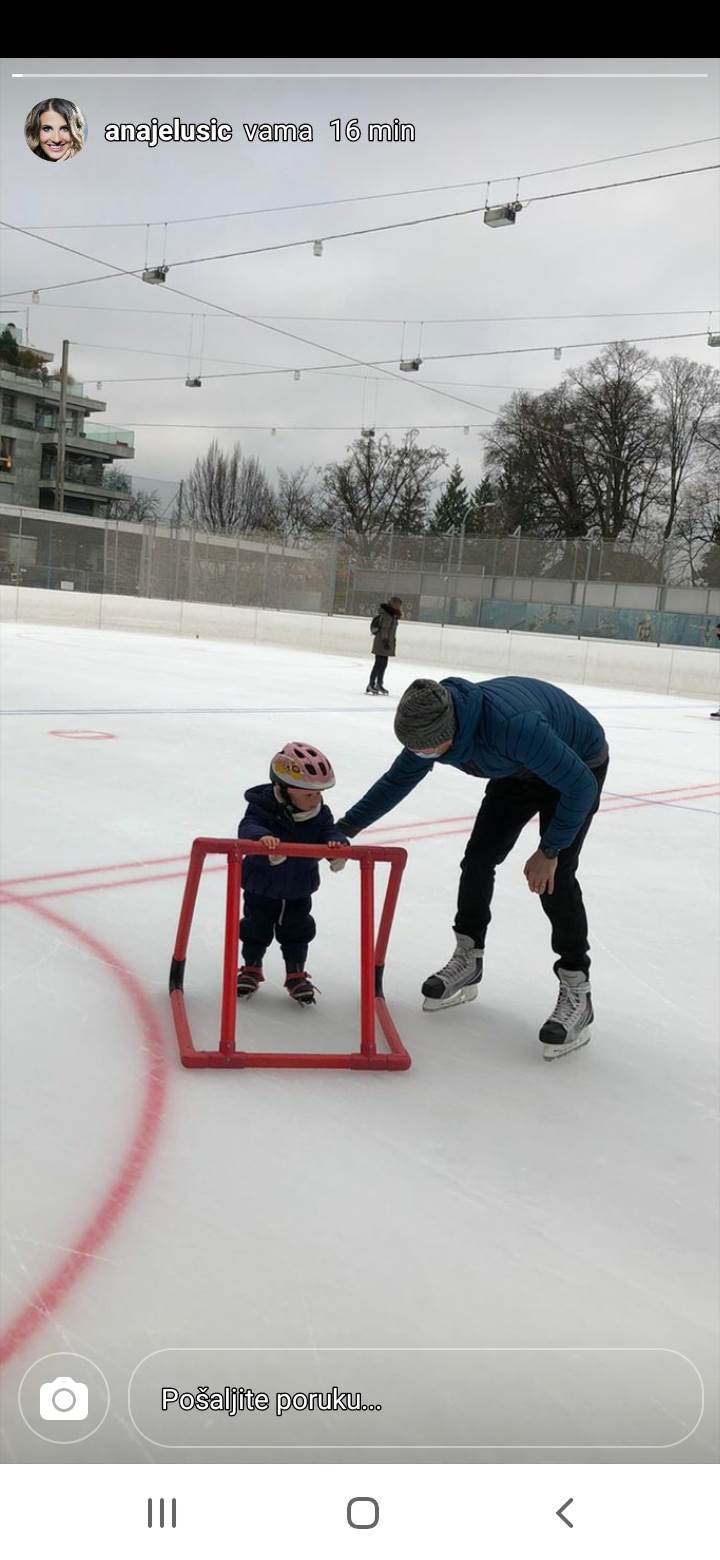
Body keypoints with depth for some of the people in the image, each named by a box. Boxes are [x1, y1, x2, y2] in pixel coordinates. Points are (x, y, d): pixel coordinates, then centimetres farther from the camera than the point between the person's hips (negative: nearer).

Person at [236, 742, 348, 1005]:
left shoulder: (319, 812, -13)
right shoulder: (263, 806, -25)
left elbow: (331, 831, -19)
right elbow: (248, 827, -39)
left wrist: (337, 845, -44)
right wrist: (261, 837, -63)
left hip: (299, 889, 3)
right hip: (261, 887, -3)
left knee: (297, 932, 10)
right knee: (256, 928, 12)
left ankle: (296, 975, 29)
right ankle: (251, 969, 34)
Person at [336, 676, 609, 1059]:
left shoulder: (513, 724, -45)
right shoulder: (433, 724, -22)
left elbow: (579, 786, -35)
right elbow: (397, 780, -3)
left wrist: (549, 851, -27)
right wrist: (344, 829, -7)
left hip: (579, 766, -7)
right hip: (518, 770, 7)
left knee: (555, 876, -17)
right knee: (478, 858, 2)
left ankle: (576, 992, -6)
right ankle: (467, 961, 19)